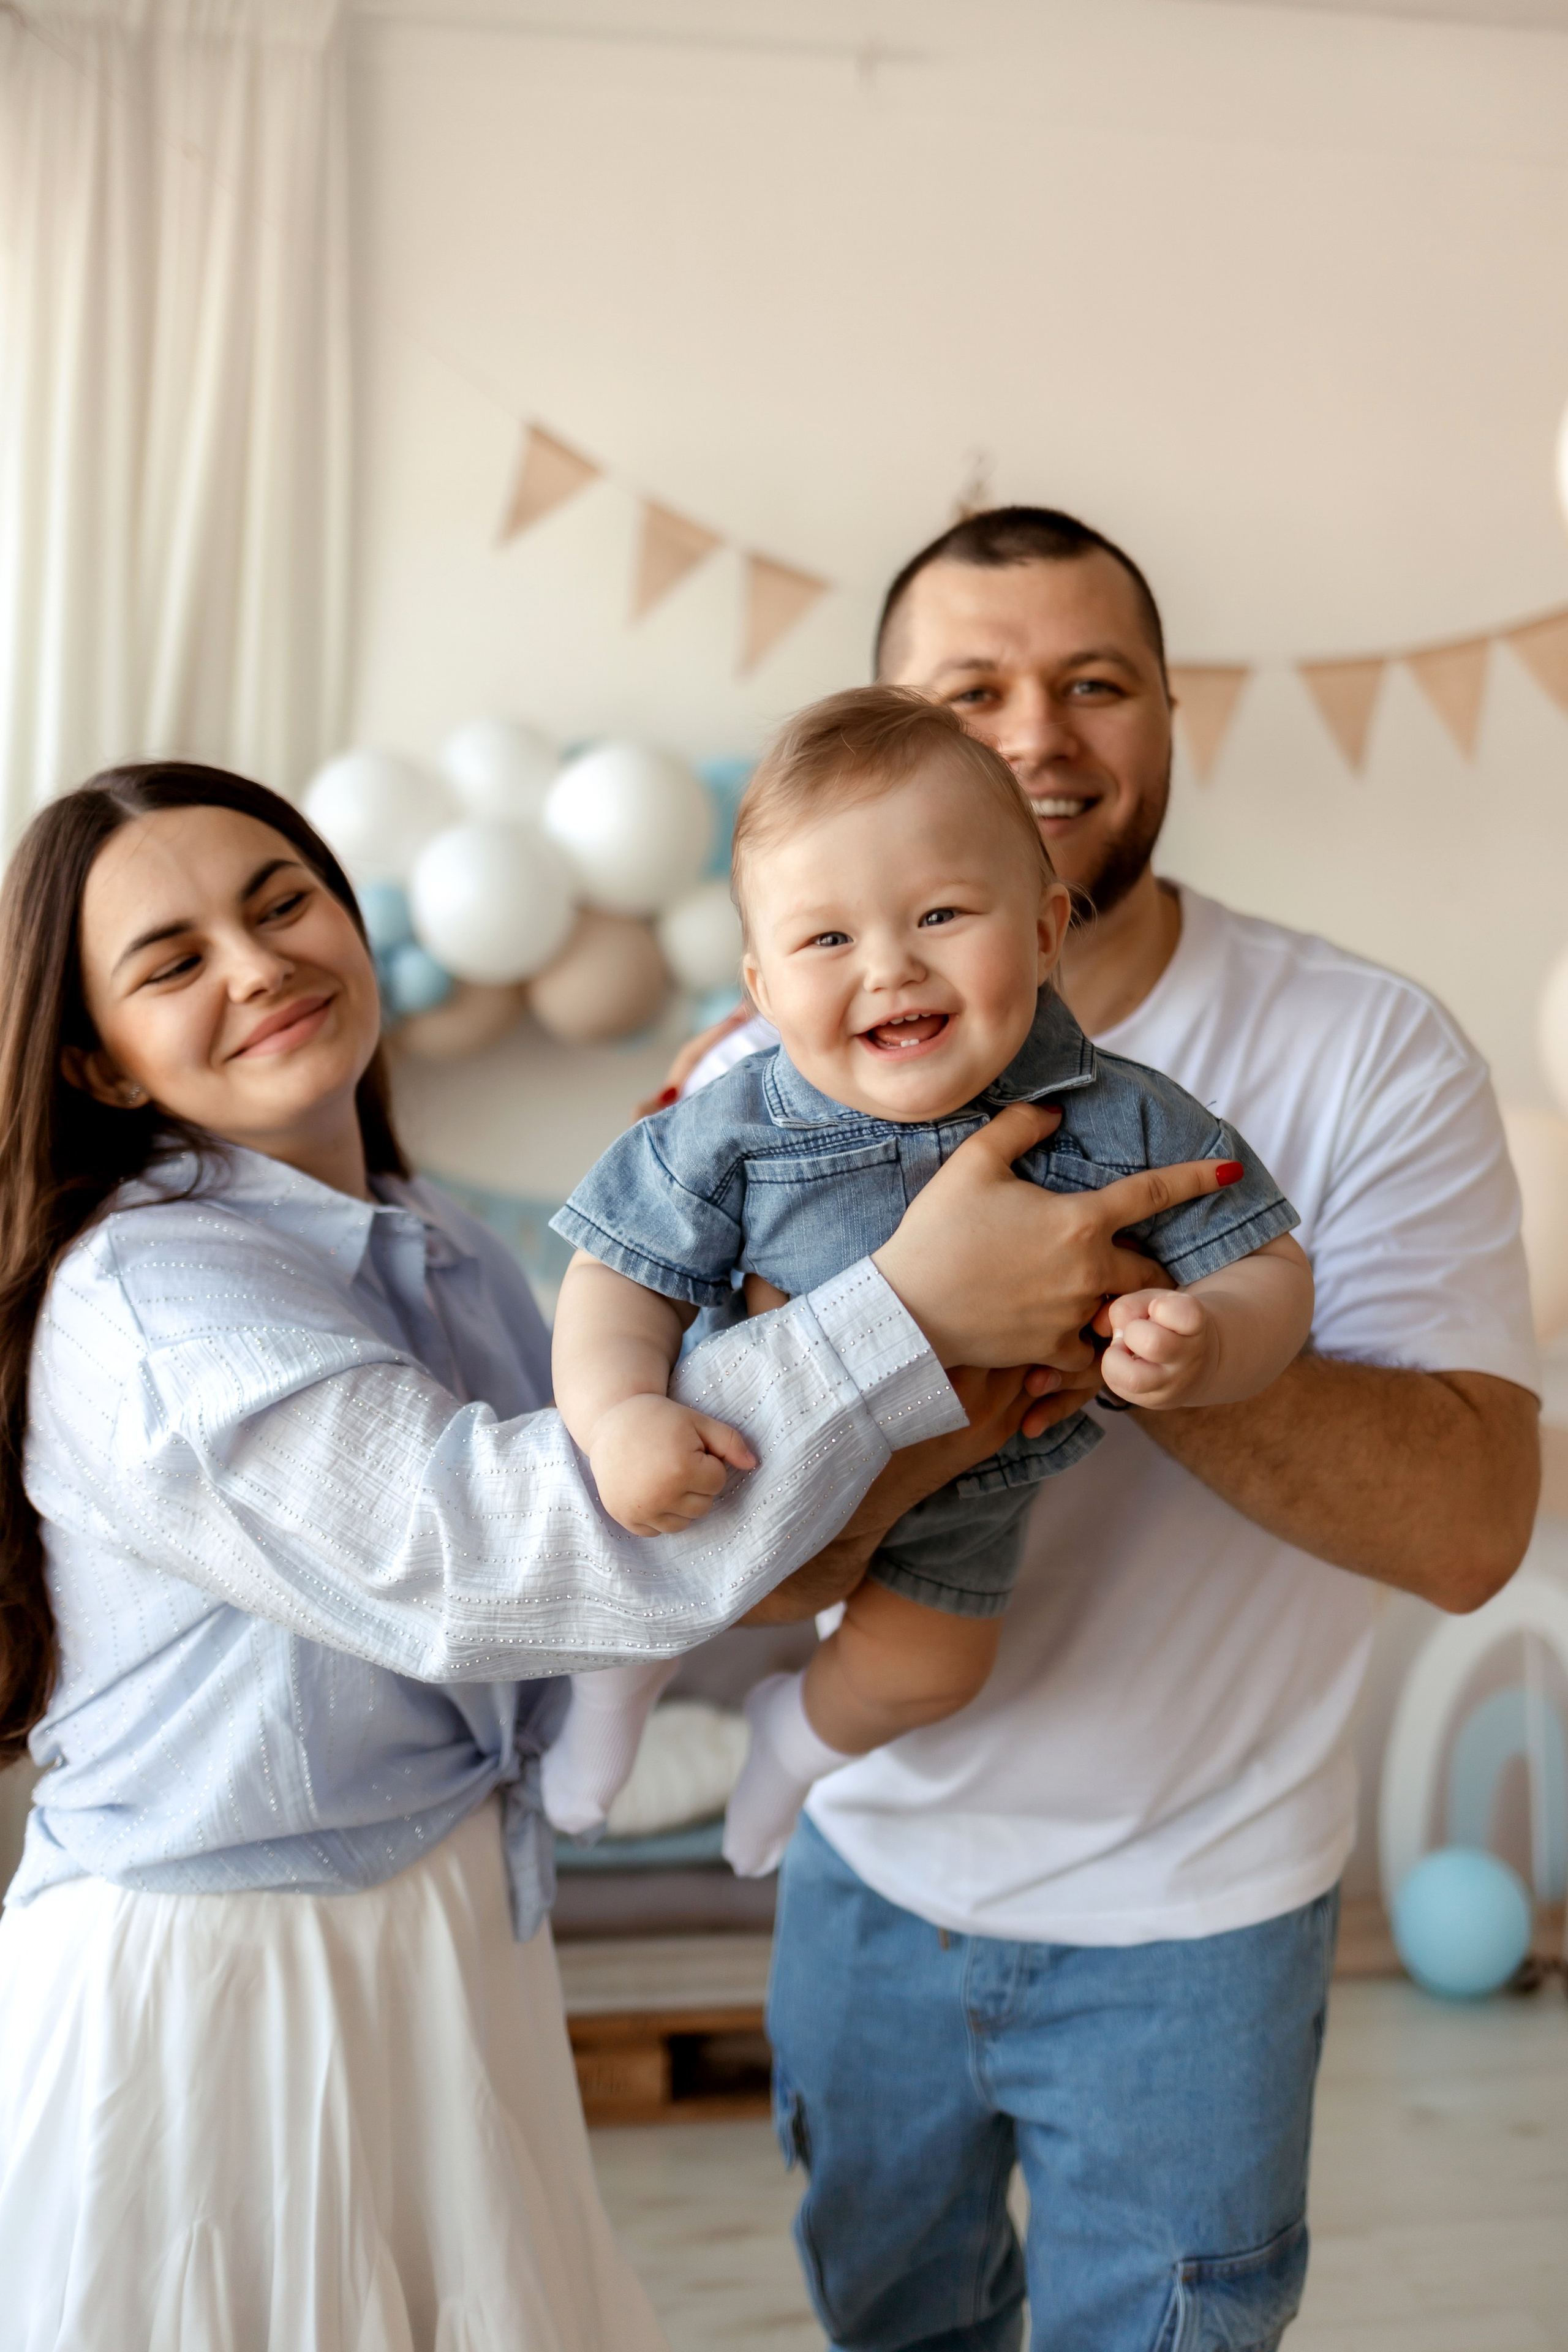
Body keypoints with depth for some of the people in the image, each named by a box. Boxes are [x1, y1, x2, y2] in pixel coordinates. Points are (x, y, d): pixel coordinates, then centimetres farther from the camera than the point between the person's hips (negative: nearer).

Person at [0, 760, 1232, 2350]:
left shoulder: (445, 1262, 5)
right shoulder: (142, 1297, -21)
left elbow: (618, 1523, 2)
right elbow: (472, 1550, -33)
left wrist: (887, 1465, -15)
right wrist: (906, 1316, -33)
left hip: (464, 1955, 7)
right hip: (200, 2001, -7)